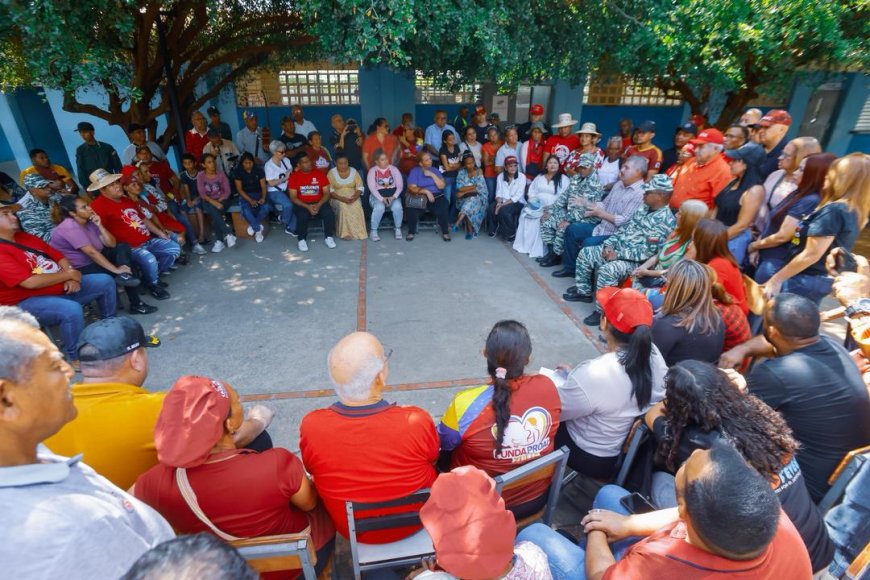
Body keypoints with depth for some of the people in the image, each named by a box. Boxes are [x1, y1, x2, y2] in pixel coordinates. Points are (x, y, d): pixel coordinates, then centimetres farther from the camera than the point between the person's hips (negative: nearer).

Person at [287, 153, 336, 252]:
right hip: (302, 204, -1)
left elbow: (326, 193, 0)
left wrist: (318, 205, -18)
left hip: (319, 203, 1)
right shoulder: (294, 176, -2)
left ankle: (328, 237, -8)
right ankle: (302, 240, -12)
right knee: (303, 215, -34)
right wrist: (307, 207, -20)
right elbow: (293, 197, -6)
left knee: (329, 213, -29)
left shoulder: (319, 173, 2)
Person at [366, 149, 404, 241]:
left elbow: (400, 185, -2)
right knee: (379, 207, -35)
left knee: (397, 206, -32)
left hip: (393, 194, 1)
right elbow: (372, 188, -9)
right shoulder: (372, 171, 0)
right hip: (378, 195, -1)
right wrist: (382, 199, -22)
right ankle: (374, 231, -18)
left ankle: (398, 229, -10)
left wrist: (393, 197, -18)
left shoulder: (393, 169, 5)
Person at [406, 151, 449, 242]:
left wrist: (432, 175, -10)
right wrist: (426, 191, -20)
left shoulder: (435, 170, 11)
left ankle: (445, 232, -13)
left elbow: (441, 186, -1)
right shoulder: (414, 171, 3)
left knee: (443, 207, -30)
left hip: (436, 195, 2)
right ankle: (411, 232, -10)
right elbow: (412, 188, -9)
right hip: (420, 196, -1)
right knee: (412, 207, -31)